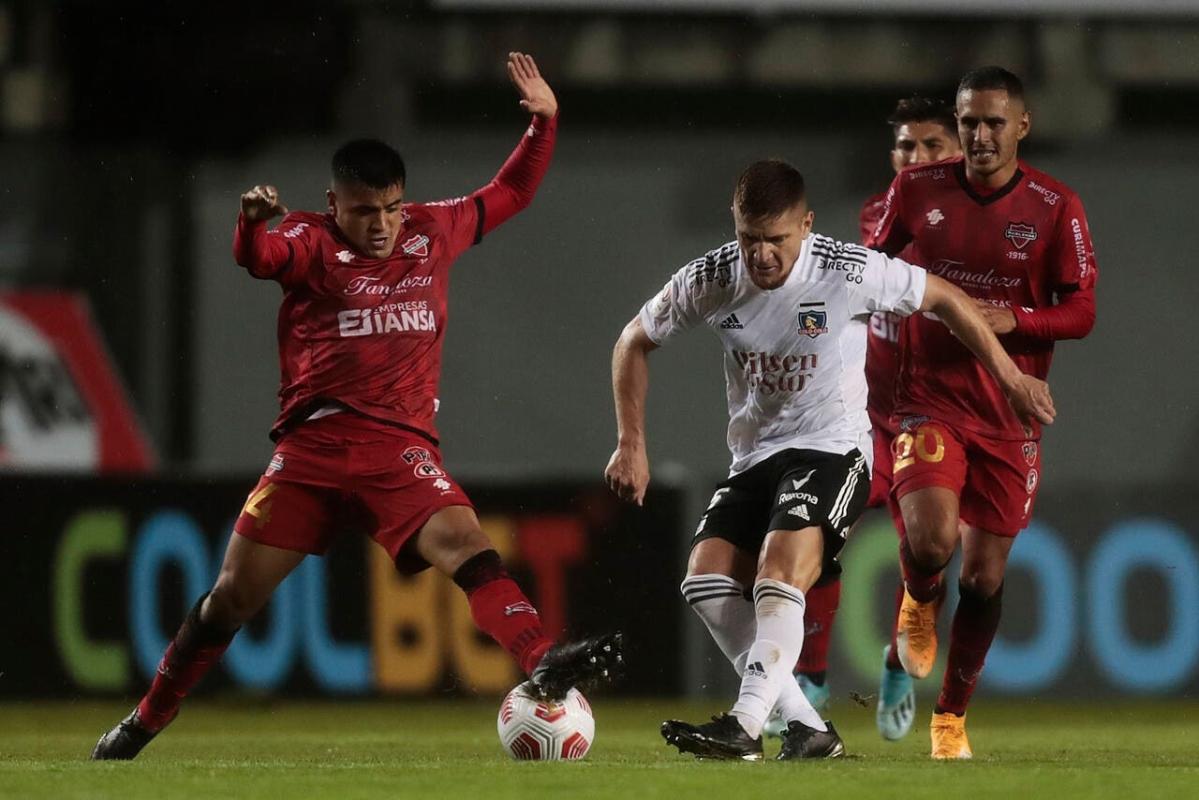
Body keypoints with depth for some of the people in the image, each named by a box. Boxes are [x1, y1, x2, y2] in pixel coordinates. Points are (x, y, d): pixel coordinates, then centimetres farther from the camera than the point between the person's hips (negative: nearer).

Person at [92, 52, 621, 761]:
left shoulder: (432, 232, 11)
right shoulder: (312, 244, -1)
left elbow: (510, 195, 23)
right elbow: (259, 257, -24)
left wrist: (544, 124, 9)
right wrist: (255, 222, -47)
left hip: (400, 448, 2)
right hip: (313, 448, -1)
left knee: (464, 543, -26)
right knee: (236, 594, 2)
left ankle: (544, 666, -44)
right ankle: (146, 722, 17)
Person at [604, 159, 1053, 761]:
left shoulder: (850, 272, -15)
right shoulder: (709, 281, -6)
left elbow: (945, 300, 0)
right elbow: (634, 343, 10)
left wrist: (1011, 378, 5)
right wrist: (631, 445, 5)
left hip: (832, 448, -5)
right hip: (754, 458, 5)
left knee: (780, 574, -29)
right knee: (707, 579, -15)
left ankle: (745, 725, -37)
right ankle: (806, 729, -11)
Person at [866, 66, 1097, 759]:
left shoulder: (1056, 208, -5)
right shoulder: (916, 190, -1)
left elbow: (1081, 312, -3)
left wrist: (1014, 320, -21)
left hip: (1011, 415, 1)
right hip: (930, 398, -1)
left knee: (985, 576, 4)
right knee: (932, 541, -24)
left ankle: (953, 718, 23)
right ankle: (921, 603, 14)